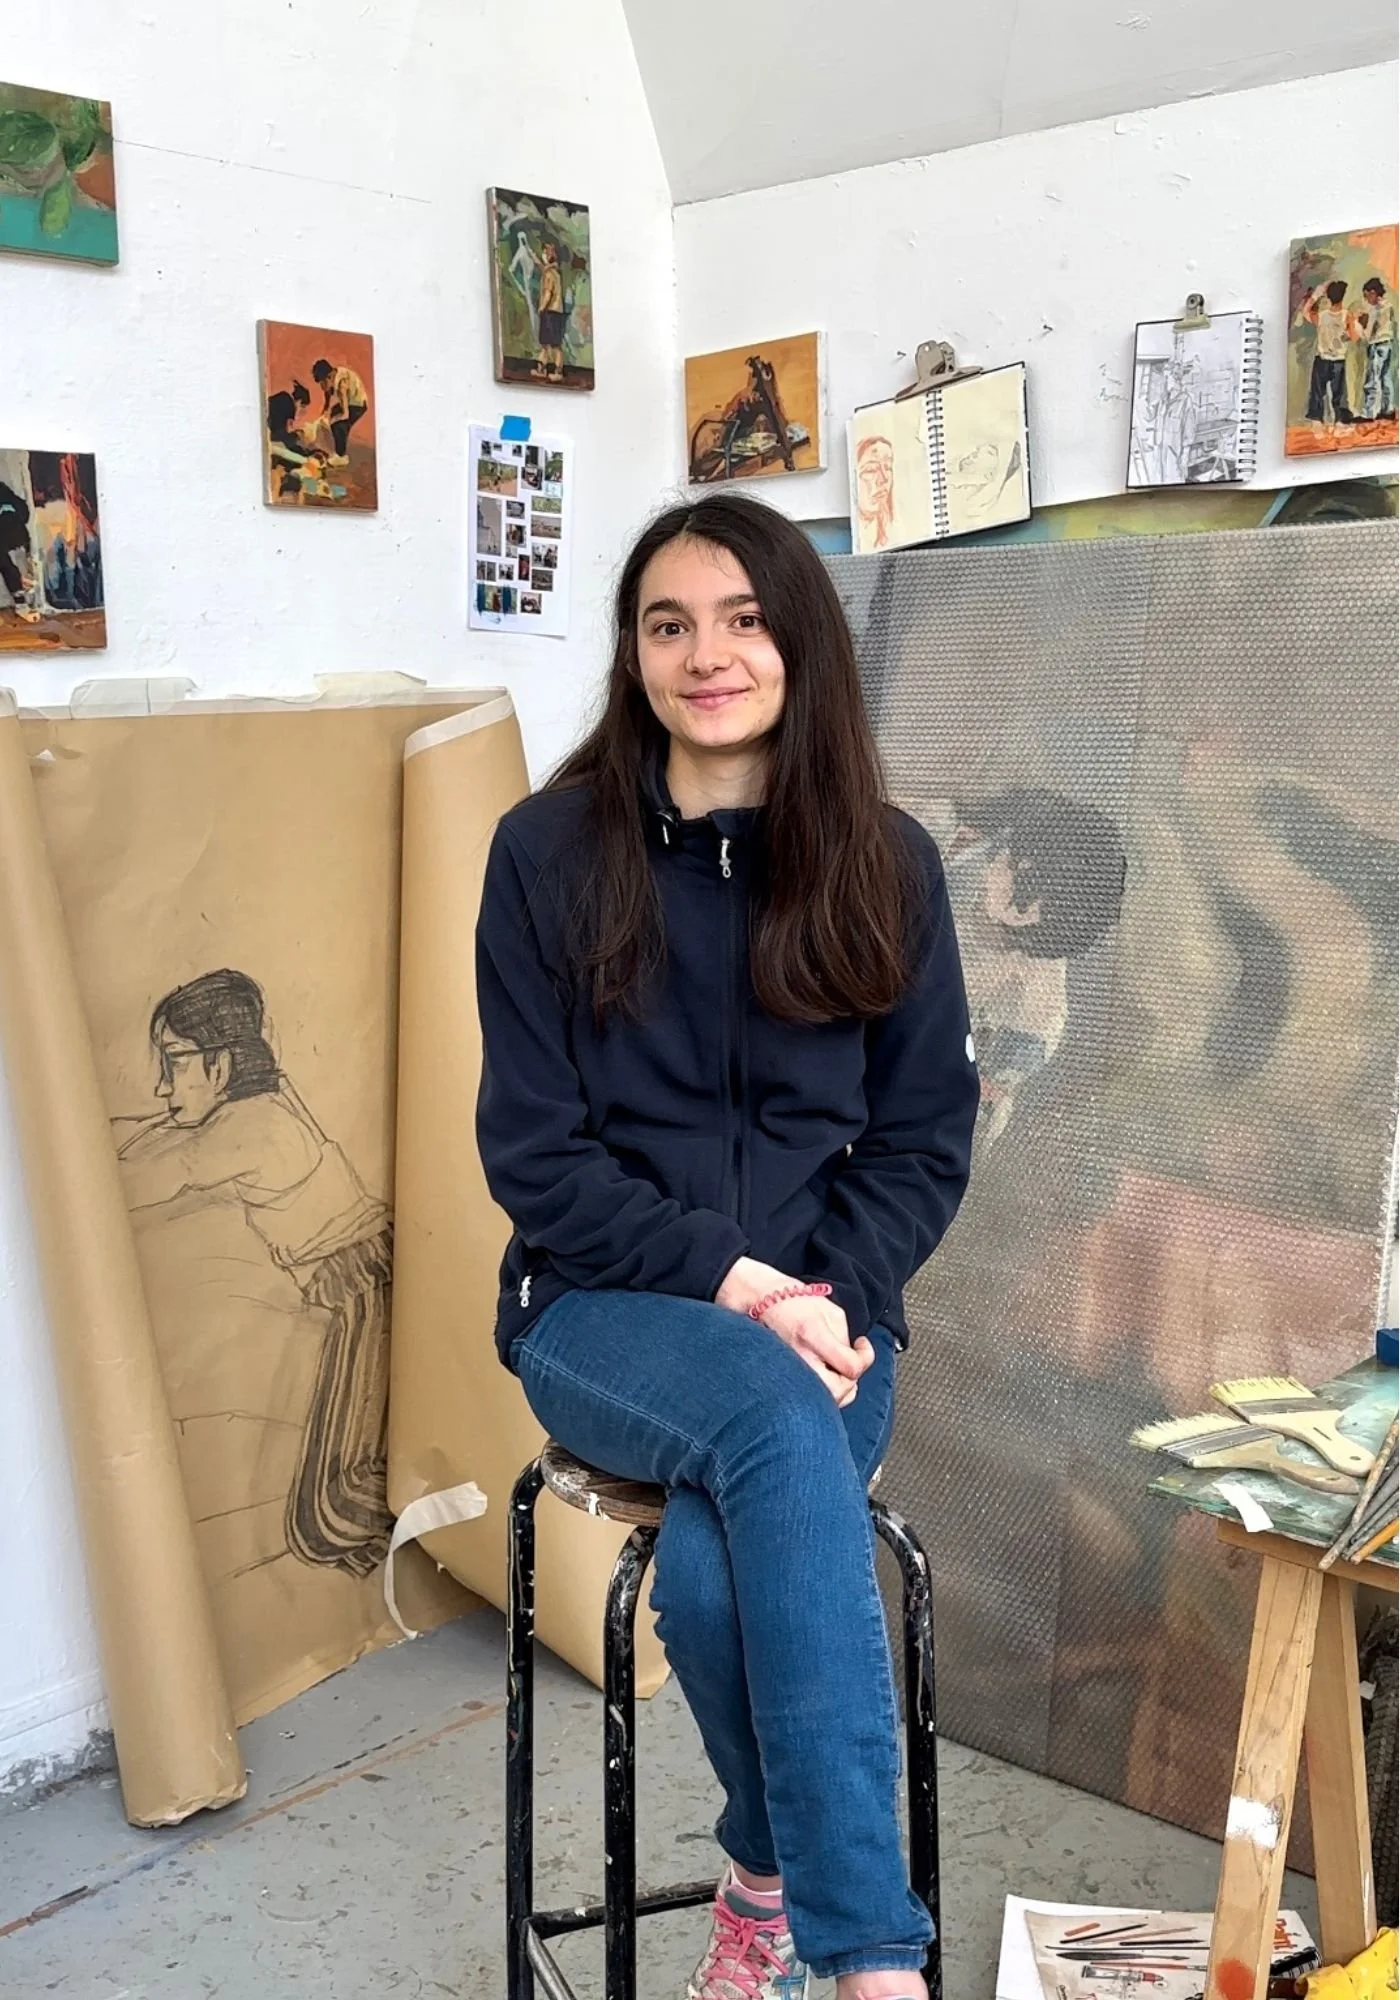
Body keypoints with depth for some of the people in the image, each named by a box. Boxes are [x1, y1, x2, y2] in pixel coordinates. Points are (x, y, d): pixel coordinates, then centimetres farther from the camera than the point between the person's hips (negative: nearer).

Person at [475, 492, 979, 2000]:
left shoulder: (884, 863, 3)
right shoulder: (551, 851, -3)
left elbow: (925, 1139, 4)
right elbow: (535, 1149, -4)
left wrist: (830, 1295, -13)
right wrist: (730, 1278, -17)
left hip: (823, 1312, 1)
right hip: (605, 1308, -1)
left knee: (713, 1570, -30)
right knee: (777, 1417, -34)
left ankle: (774, 1879, -1)